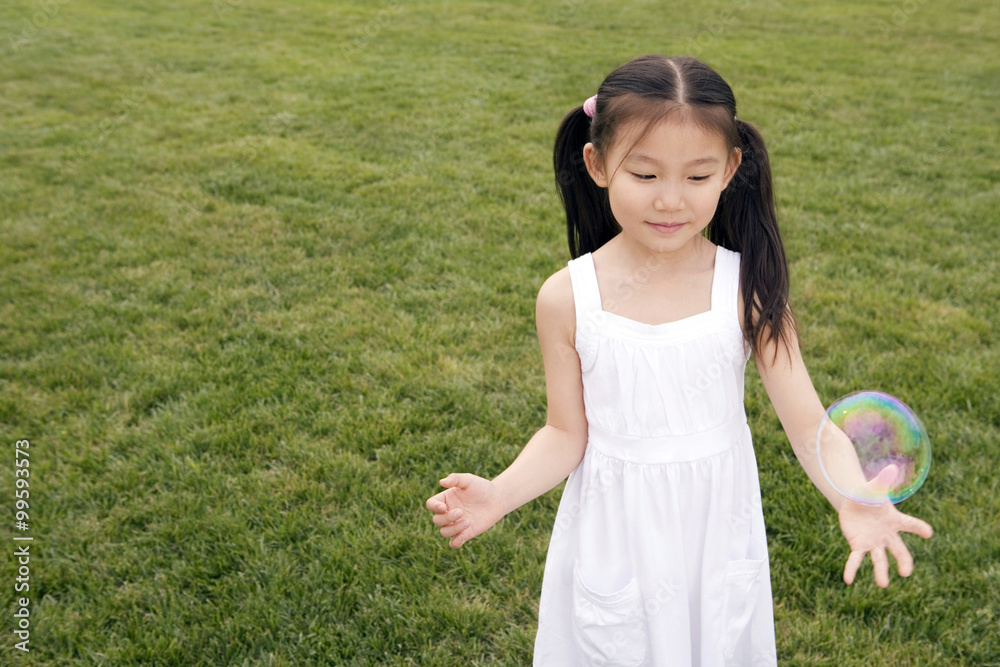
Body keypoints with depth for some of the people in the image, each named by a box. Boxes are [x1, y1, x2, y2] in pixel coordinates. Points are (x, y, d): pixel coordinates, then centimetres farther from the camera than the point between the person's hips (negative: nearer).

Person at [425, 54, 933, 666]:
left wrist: (852, 501, -35)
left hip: (717, 535, 1)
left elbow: (806, 419, -16)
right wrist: (499, 495, -23)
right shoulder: (568, 299, -15)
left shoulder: (748, 286, -15)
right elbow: (567, 434, -7)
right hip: (614, 541, 0)